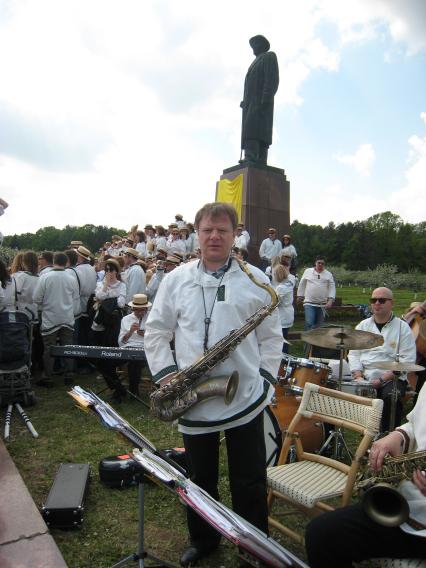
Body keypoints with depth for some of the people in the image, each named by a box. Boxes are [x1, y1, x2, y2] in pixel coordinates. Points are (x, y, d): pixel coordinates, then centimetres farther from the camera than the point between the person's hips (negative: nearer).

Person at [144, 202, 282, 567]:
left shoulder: (255, 280, 0)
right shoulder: (176, 279, 3)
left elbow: (271, 336, 3)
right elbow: (156, 331, 6)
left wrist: (266, 379, -6)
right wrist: (165, 373, -5)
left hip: (246, 398, -1)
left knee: (250, 482, 12)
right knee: (201, 479, 20)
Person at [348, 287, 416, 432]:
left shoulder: (402, 328, 0)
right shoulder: (363, 326, 13)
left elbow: (407, 360, -7)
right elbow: (354, 353, 10)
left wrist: (382, 379, -16)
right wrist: (358, 375, -7)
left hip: (392, 378, -3)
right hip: (364, 377, 3)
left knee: (391, 397, -32)